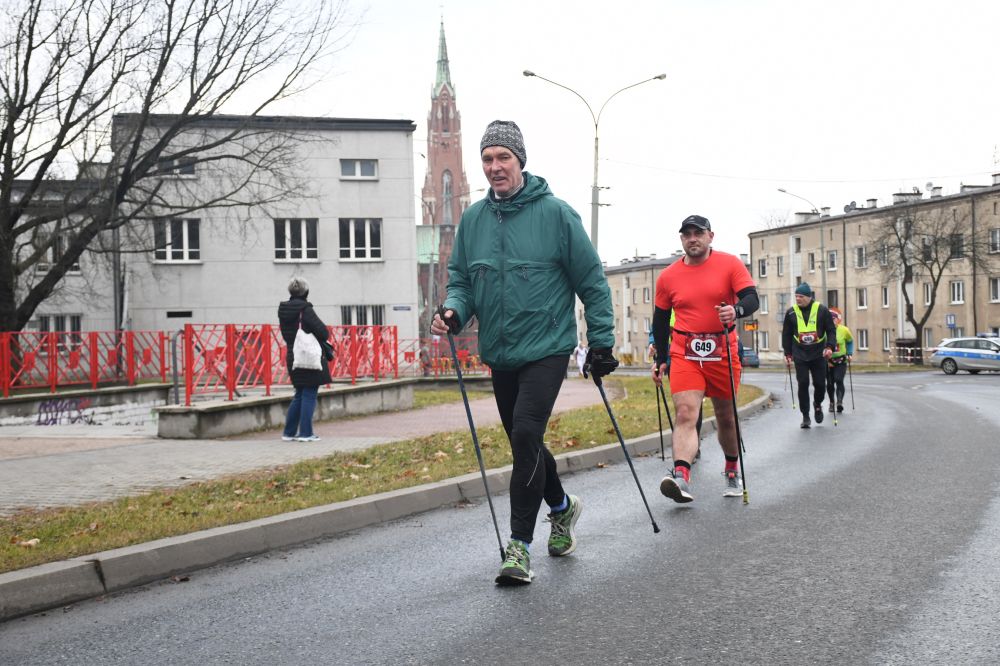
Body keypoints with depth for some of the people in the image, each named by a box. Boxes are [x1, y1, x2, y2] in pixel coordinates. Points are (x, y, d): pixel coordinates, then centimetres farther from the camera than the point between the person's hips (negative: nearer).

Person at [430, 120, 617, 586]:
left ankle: (520, 546, -12)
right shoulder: (473, 220, 6)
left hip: (546, 349, -6)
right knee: (523, 442, 16)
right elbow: (461, 278, 14)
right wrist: (454, 310, -8)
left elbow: (591, 281, -3)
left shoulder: (555, 213, -8)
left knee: (525, 435, -19)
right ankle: (562, 507, 43)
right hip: (500, 354, 6)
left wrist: (601, 342, -4)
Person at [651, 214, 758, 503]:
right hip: (684, 355, 0)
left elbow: (752, 298, -9)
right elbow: (660, 320, 13)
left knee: (725, 416, 14)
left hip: (722, 354, 0)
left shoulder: (730, 264, 0)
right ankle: (681, 477, -32)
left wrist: (736, 310, -31)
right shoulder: (668, 277, 5)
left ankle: (732, 470, 36)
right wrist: (660, 359, 11)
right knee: (685, 413, -17)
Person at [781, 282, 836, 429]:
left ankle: (817, 404, 34)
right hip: (800, 356, 1)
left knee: (820, 383, 3)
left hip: (819, 355, 0)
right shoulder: (791, 312, 1)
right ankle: (805, 416, 2)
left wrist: (830, 346, -13)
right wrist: (788, 353, 5)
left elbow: (831, 330, 1)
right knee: (803, 385, -5)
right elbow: (786, 334, 9)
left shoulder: (822, 310, -3)